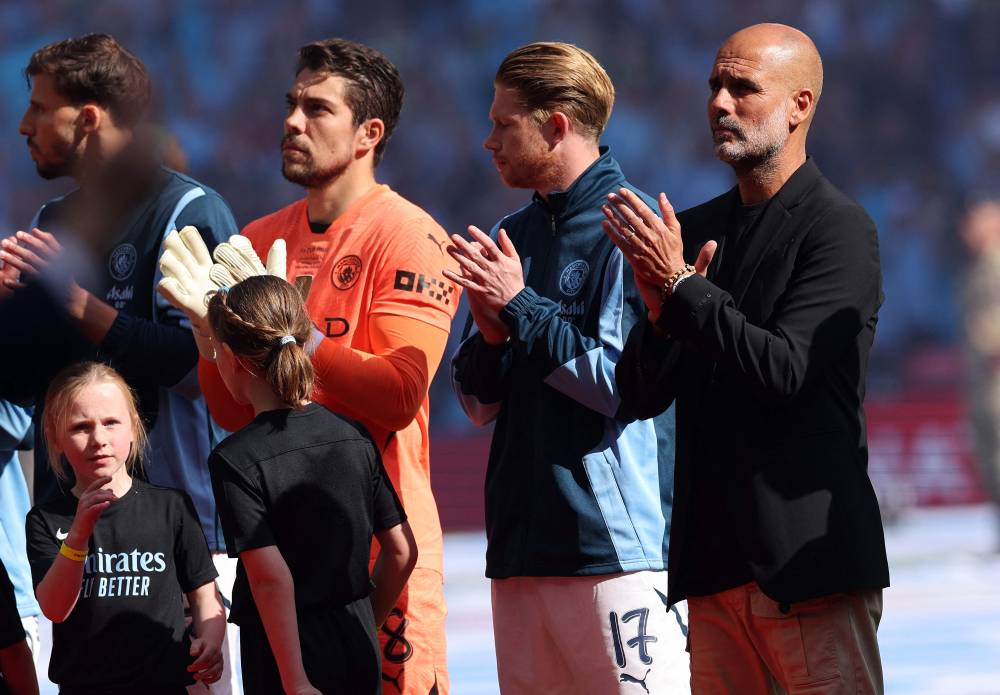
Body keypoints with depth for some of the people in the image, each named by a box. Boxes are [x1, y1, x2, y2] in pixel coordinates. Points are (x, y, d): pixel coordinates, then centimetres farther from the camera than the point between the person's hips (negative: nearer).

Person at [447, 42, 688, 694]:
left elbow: (624, 383, -15)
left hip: (618, 539, -8)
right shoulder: (514, 236, 17)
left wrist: (521, 308, -10)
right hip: (522, 540, 8)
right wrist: (491, 332, -4)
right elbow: (480, 404, 17)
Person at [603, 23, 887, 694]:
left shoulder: (840, 229, -6)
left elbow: (784, 370, -16)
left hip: (809, 556, -6)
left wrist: (680, 288, -14)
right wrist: (660, 309, -8)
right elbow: (642, 396, 11)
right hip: (717, 559, 6)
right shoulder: (694, 229, 14)